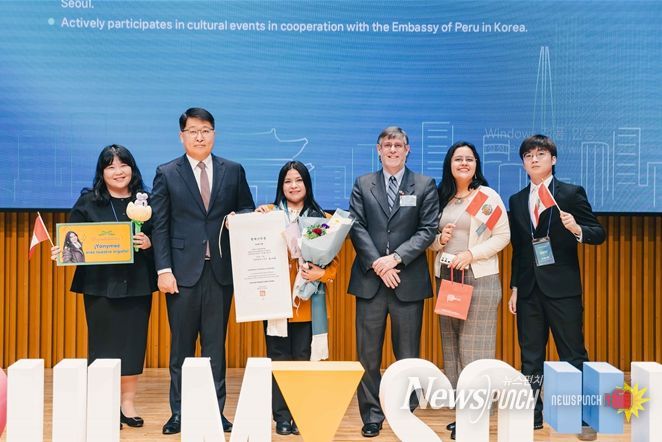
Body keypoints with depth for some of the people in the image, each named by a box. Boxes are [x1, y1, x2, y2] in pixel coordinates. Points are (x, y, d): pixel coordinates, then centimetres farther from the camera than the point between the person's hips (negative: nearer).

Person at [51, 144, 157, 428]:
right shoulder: (87, 202, 4)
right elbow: (71, 239, 3)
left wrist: (148, 243, -14)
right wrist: (62, 252, -17)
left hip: (136, 285, 1)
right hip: (100, 285, -1)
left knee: (134, 342, 4)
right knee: (102, 343, 3)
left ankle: (128, 403, 16)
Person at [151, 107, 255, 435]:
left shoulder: (233, 171, 8)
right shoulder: (166, 174, 3)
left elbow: (248, 211, 14)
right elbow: (159, 225, -1)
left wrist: (238, 218, -10)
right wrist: (164, 269, -8)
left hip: (220, 270, 1)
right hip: (183, 270, -1)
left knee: (216, 343, 7)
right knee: (181, 344, 6)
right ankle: (179, 411, 17)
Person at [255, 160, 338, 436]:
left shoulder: (321, 218, 6)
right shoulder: (268, 213, 4)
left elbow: (334, 260, 4)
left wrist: (321, 274, -16)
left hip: (307, 300, 0)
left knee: (303, 358, 4)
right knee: (279, 358, 3)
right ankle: (282, 416, 12)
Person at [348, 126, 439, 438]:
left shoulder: (425, 185, 6)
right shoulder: (363, 184, 9)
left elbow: (428, 229, -3)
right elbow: (357, 227, 1)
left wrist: (396, 258, -14)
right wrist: (377, 264, -11)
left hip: (409, 280, -1)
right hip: (370, 280, 1)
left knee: (408, 354, 7)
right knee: (368, 354, 4)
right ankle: (372, 416, 15)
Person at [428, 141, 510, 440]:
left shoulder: (489, 197, -3)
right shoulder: (440, 198, 9)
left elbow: (503, 236, -5)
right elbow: (430, 239, 15)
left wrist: (471, 253, -15)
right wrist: (440, 239, -8)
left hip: (479, 278, -5)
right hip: (446, 277, 5)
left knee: (474, 347, -5)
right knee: (451, 345, 7)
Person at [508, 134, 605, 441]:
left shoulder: (572, 194, -1)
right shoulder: (517, 201, 12)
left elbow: (598, 234, -3)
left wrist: (577, 229, -23)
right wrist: (514, 288, 11)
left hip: (562, 287, -4)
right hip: (528, 288, 4)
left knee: (573, 355, 0)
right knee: (530, 356, 9)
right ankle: (532, 415, 18)